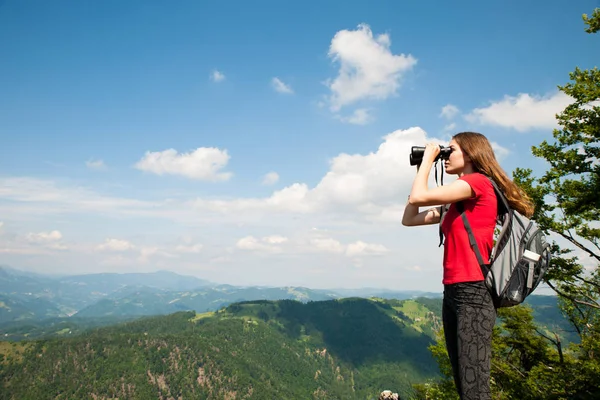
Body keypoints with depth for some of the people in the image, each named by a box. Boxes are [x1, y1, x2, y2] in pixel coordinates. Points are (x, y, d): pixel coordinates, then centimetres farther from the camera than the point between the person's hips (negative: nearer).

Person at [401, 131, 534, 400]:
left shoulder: (479, 182, -6)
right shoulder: (456, 202, 19)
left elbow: (417, 197, -15)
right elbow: (409, 219, 19)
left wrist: (428, 159, 2)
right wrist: (421, 169, 19)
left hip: (473, 292, -9)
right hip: (452, 292, 10)